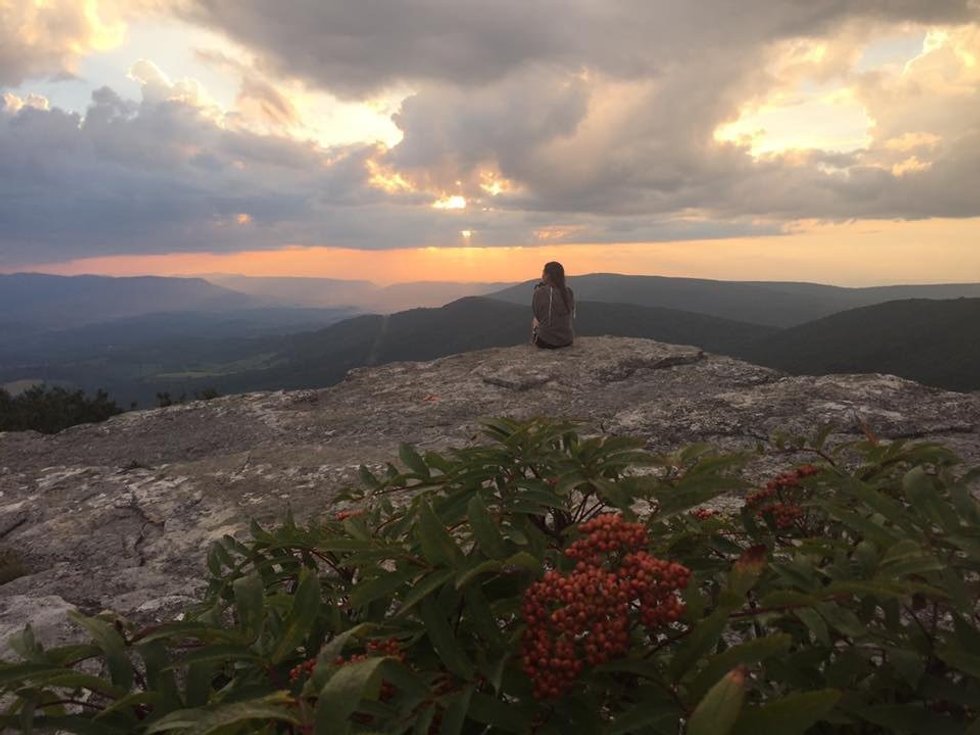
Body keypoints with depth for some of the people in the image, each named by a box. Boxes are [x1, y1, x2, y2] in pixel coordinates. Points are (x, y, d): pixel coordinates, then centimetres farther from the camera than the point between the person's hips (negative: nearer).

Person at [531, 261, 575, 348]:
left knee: (534, 322, 28)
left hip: (546, 341, -4)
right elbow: (572, 316, 9)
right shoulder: (569, 292, -2)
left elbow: (537, 316, -1)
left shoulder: (540, 292, -14)